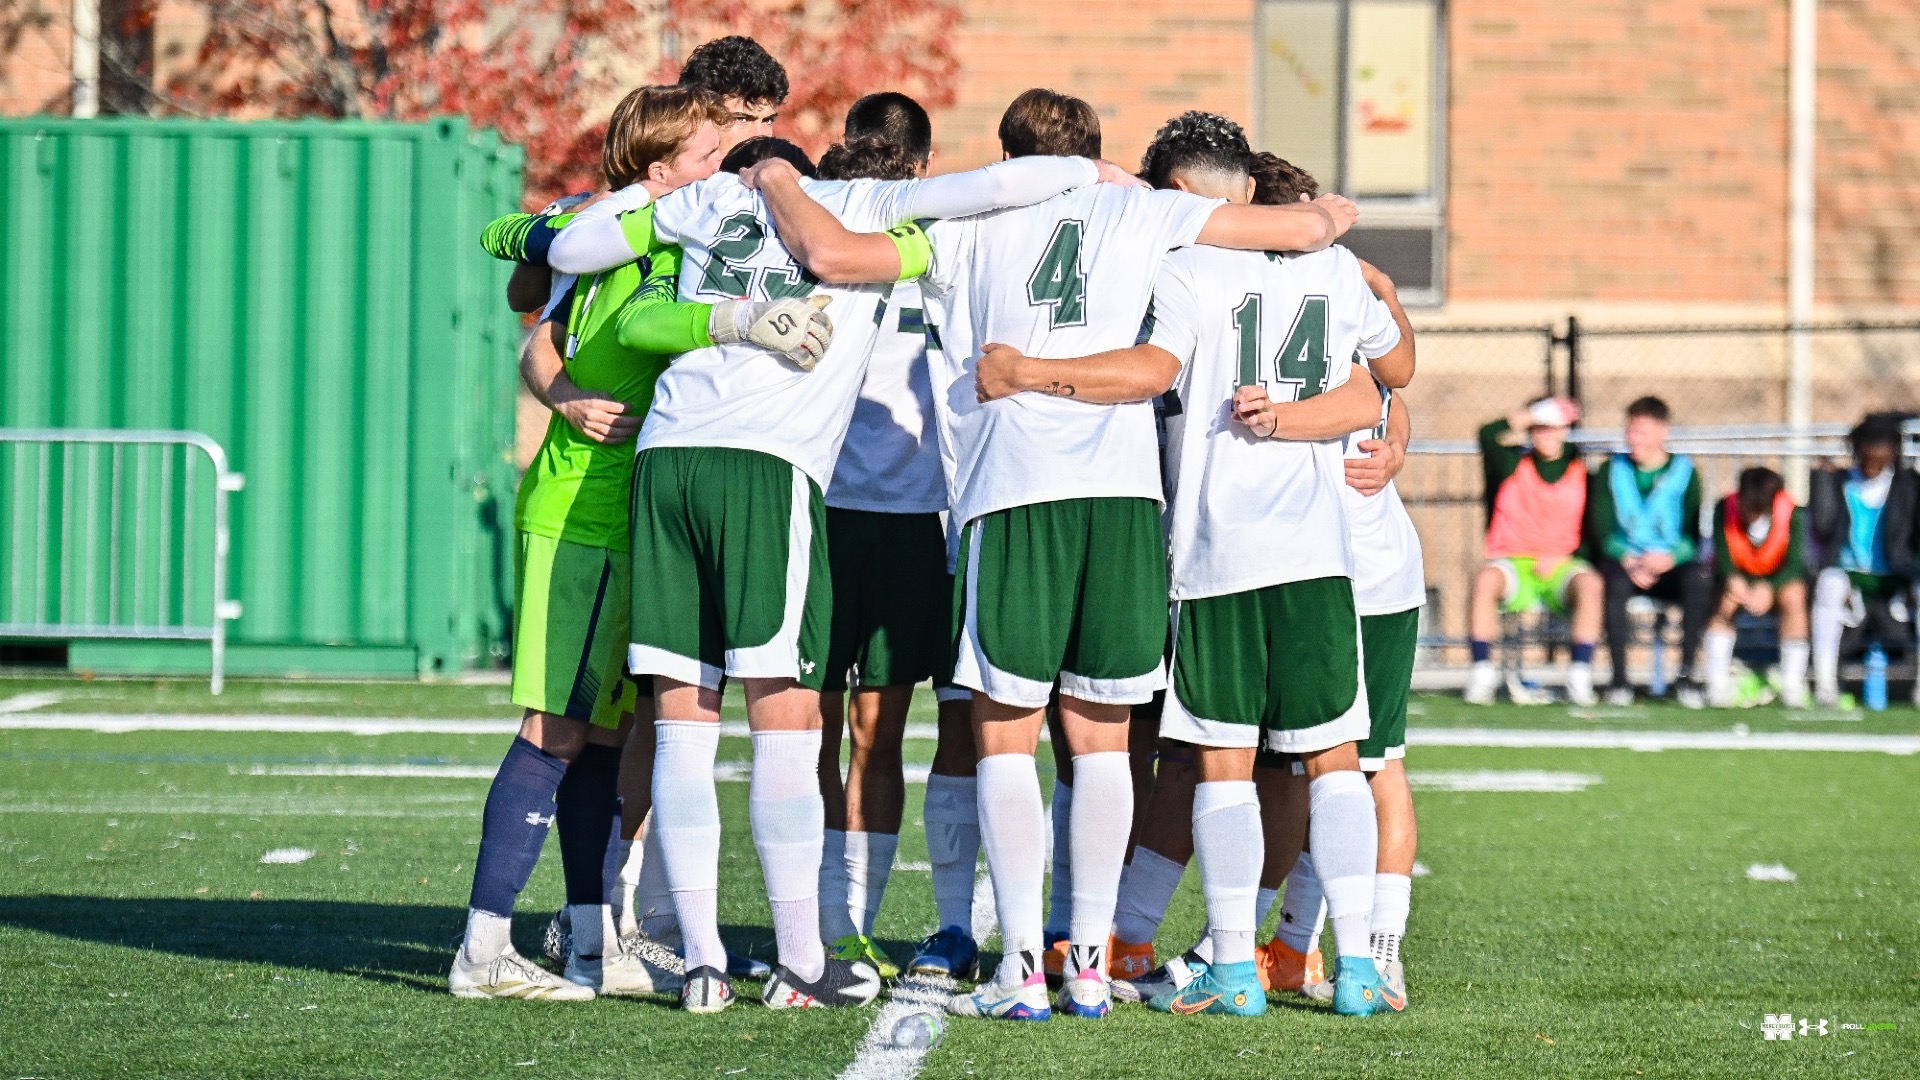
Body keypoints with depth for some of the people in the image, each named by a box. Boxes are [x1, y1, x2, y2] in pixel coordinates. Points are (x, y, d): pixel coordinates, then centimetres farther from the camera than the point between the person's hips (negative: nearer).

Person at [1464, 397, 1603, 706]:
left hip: (1561, 567, 0)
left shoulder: (1581, 472, 9)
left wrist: (1561, 560, -9)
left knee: (1590, 584, -34)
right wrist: (1534, 415, -7)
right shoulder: (1513, 465, 9)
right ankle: (1482, 673, -30)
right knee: (1486, 579, -34)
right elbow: (1489, 435, -11)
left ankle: (1580, 674, -32)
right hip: (1513, 563, 0)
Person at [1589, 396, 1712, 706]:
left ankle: (1686, 675, -27)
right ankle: (1619, 678, -30)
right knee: (1615, 580, -36)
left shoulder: (1684, 472, 6)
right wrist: (1628, 561, -17)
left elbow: (1694, 535, 0)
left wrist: (1669, 558, -21)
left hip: (1672, 565, 0)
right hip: (1625, 562, 0)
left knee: (1699, 577, -34)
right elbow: (1602, 529, 2)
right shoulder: (1612, 470, 10)